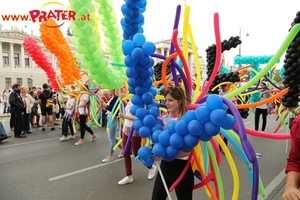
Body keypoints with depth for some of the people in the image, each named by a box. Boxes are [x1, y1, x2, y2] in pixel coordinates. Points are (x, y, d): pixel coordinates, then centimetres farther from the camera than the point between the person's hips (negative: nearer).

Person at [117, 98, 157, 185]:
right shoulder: (130, 100, 4)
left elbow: (138, 118, -25)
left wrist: (124, 116, -26)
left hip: (135, 131, -8)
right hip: (126, 129, 8)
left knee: (137, 153, 7)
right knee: (126, 154, 11)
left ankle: (151, 167, 34)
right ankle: (129, 176, 26)